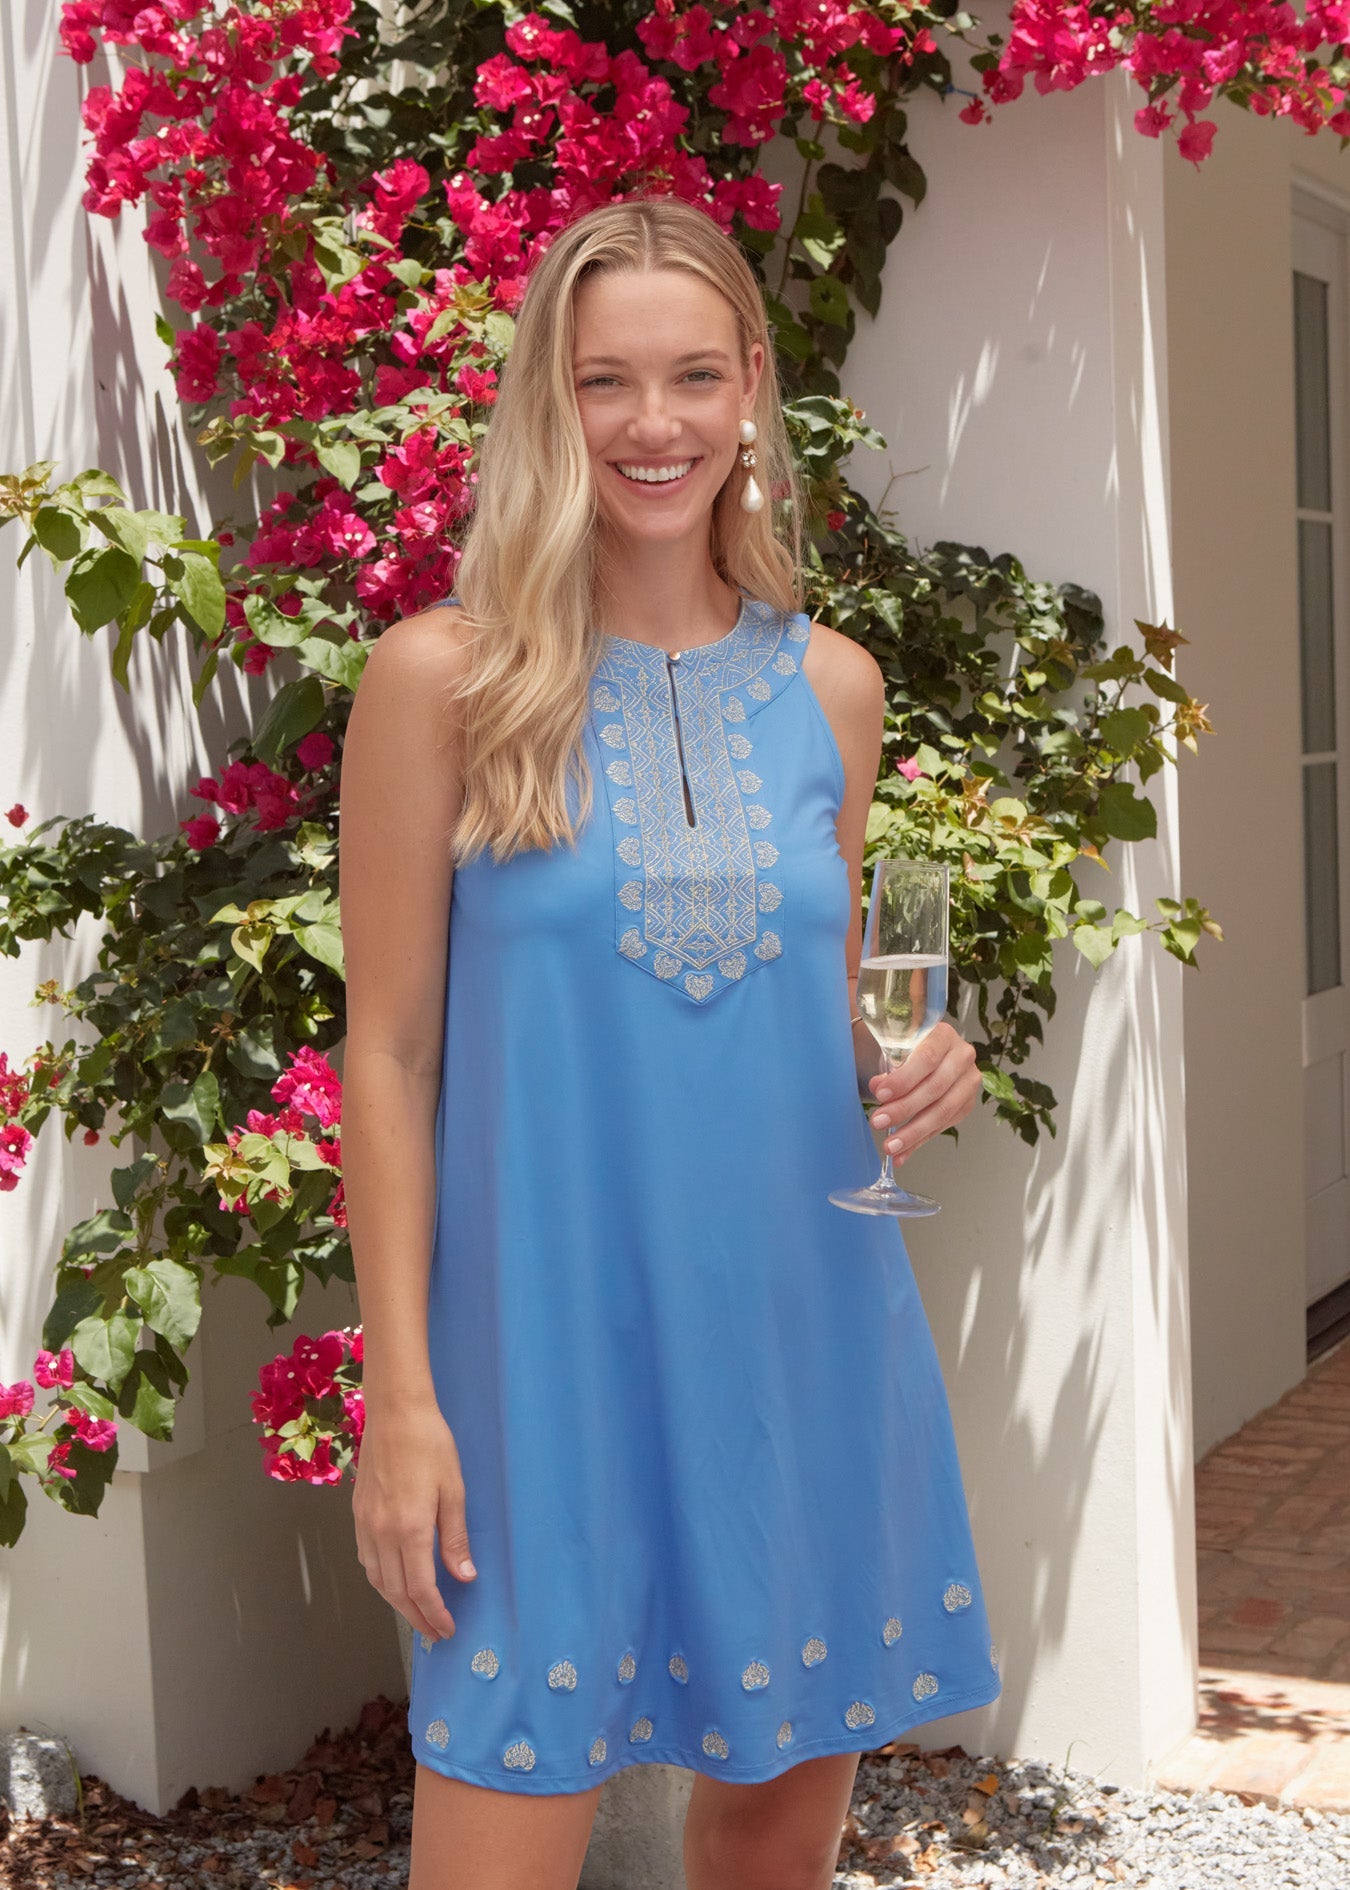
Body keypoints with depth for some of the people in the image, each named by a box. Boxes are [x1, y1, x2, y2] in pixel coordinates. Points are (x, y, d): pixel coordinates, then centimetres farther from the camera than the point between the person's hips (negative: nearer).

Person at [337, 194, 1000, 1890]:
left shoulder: (830, 685, 6)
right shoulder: (444, 676, -6)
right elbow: (390, 1051, -5)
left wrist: (910, 1076, -5)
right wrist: (400, 1392, -9)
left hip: (805, 1329, 4)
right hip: (549, 1346, -4)